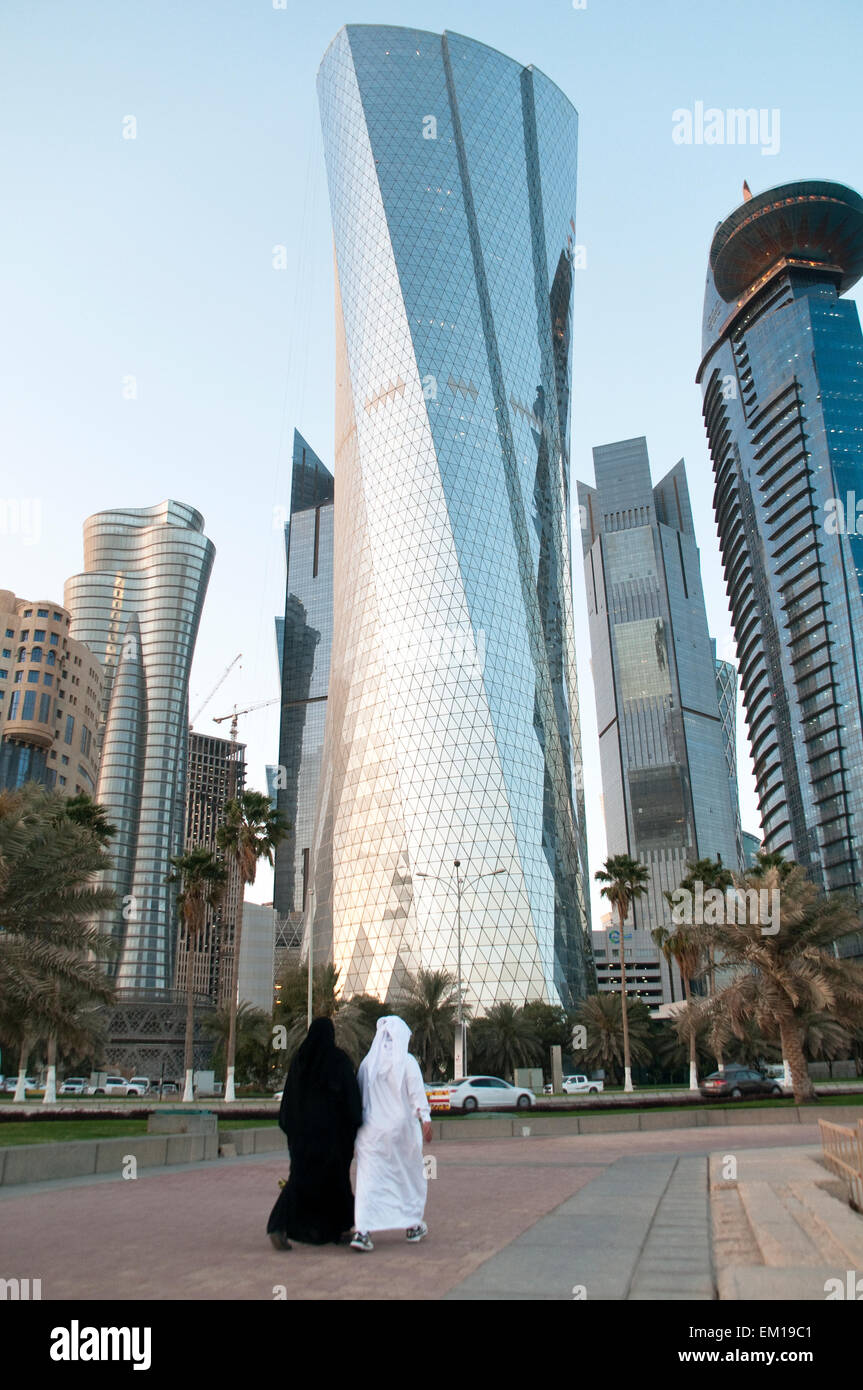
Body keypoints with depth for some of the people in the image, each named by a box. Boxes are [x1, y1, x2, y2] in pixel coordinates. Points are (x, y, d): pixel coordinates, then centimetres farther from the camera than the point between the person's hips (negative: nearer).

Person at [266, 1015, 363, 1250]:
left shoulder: (300, 1059, 3)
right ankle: (342, 1228, 23)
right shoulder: (339, 1059, -7)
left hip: (303, 1128, 3)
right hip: (331, 1128, -3)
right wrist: (355, 1126, -3)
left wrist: (290, 1128, 11)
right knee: (335, 1175, 13)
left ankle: (278, 1225, -12)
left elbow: (289, 1095, 5)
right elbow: (351, 1094, -9)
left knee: (301, 1176, 5)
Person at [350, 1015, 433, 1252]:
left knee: (369, 1179, -1)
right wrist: (425, 1119, -14)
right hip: (401, 1128, -2)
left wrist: (360, 1121, 20)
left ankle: (362, 1231, -15)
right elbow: (417, 1093, -13)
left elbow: (360, 1095, 12)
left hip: (371, 1128, 2)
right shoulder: (406, 1062, -6)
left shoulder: (367, 1062, 5)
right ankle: (412, 1226, 26)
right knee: (410, 1175, 15)